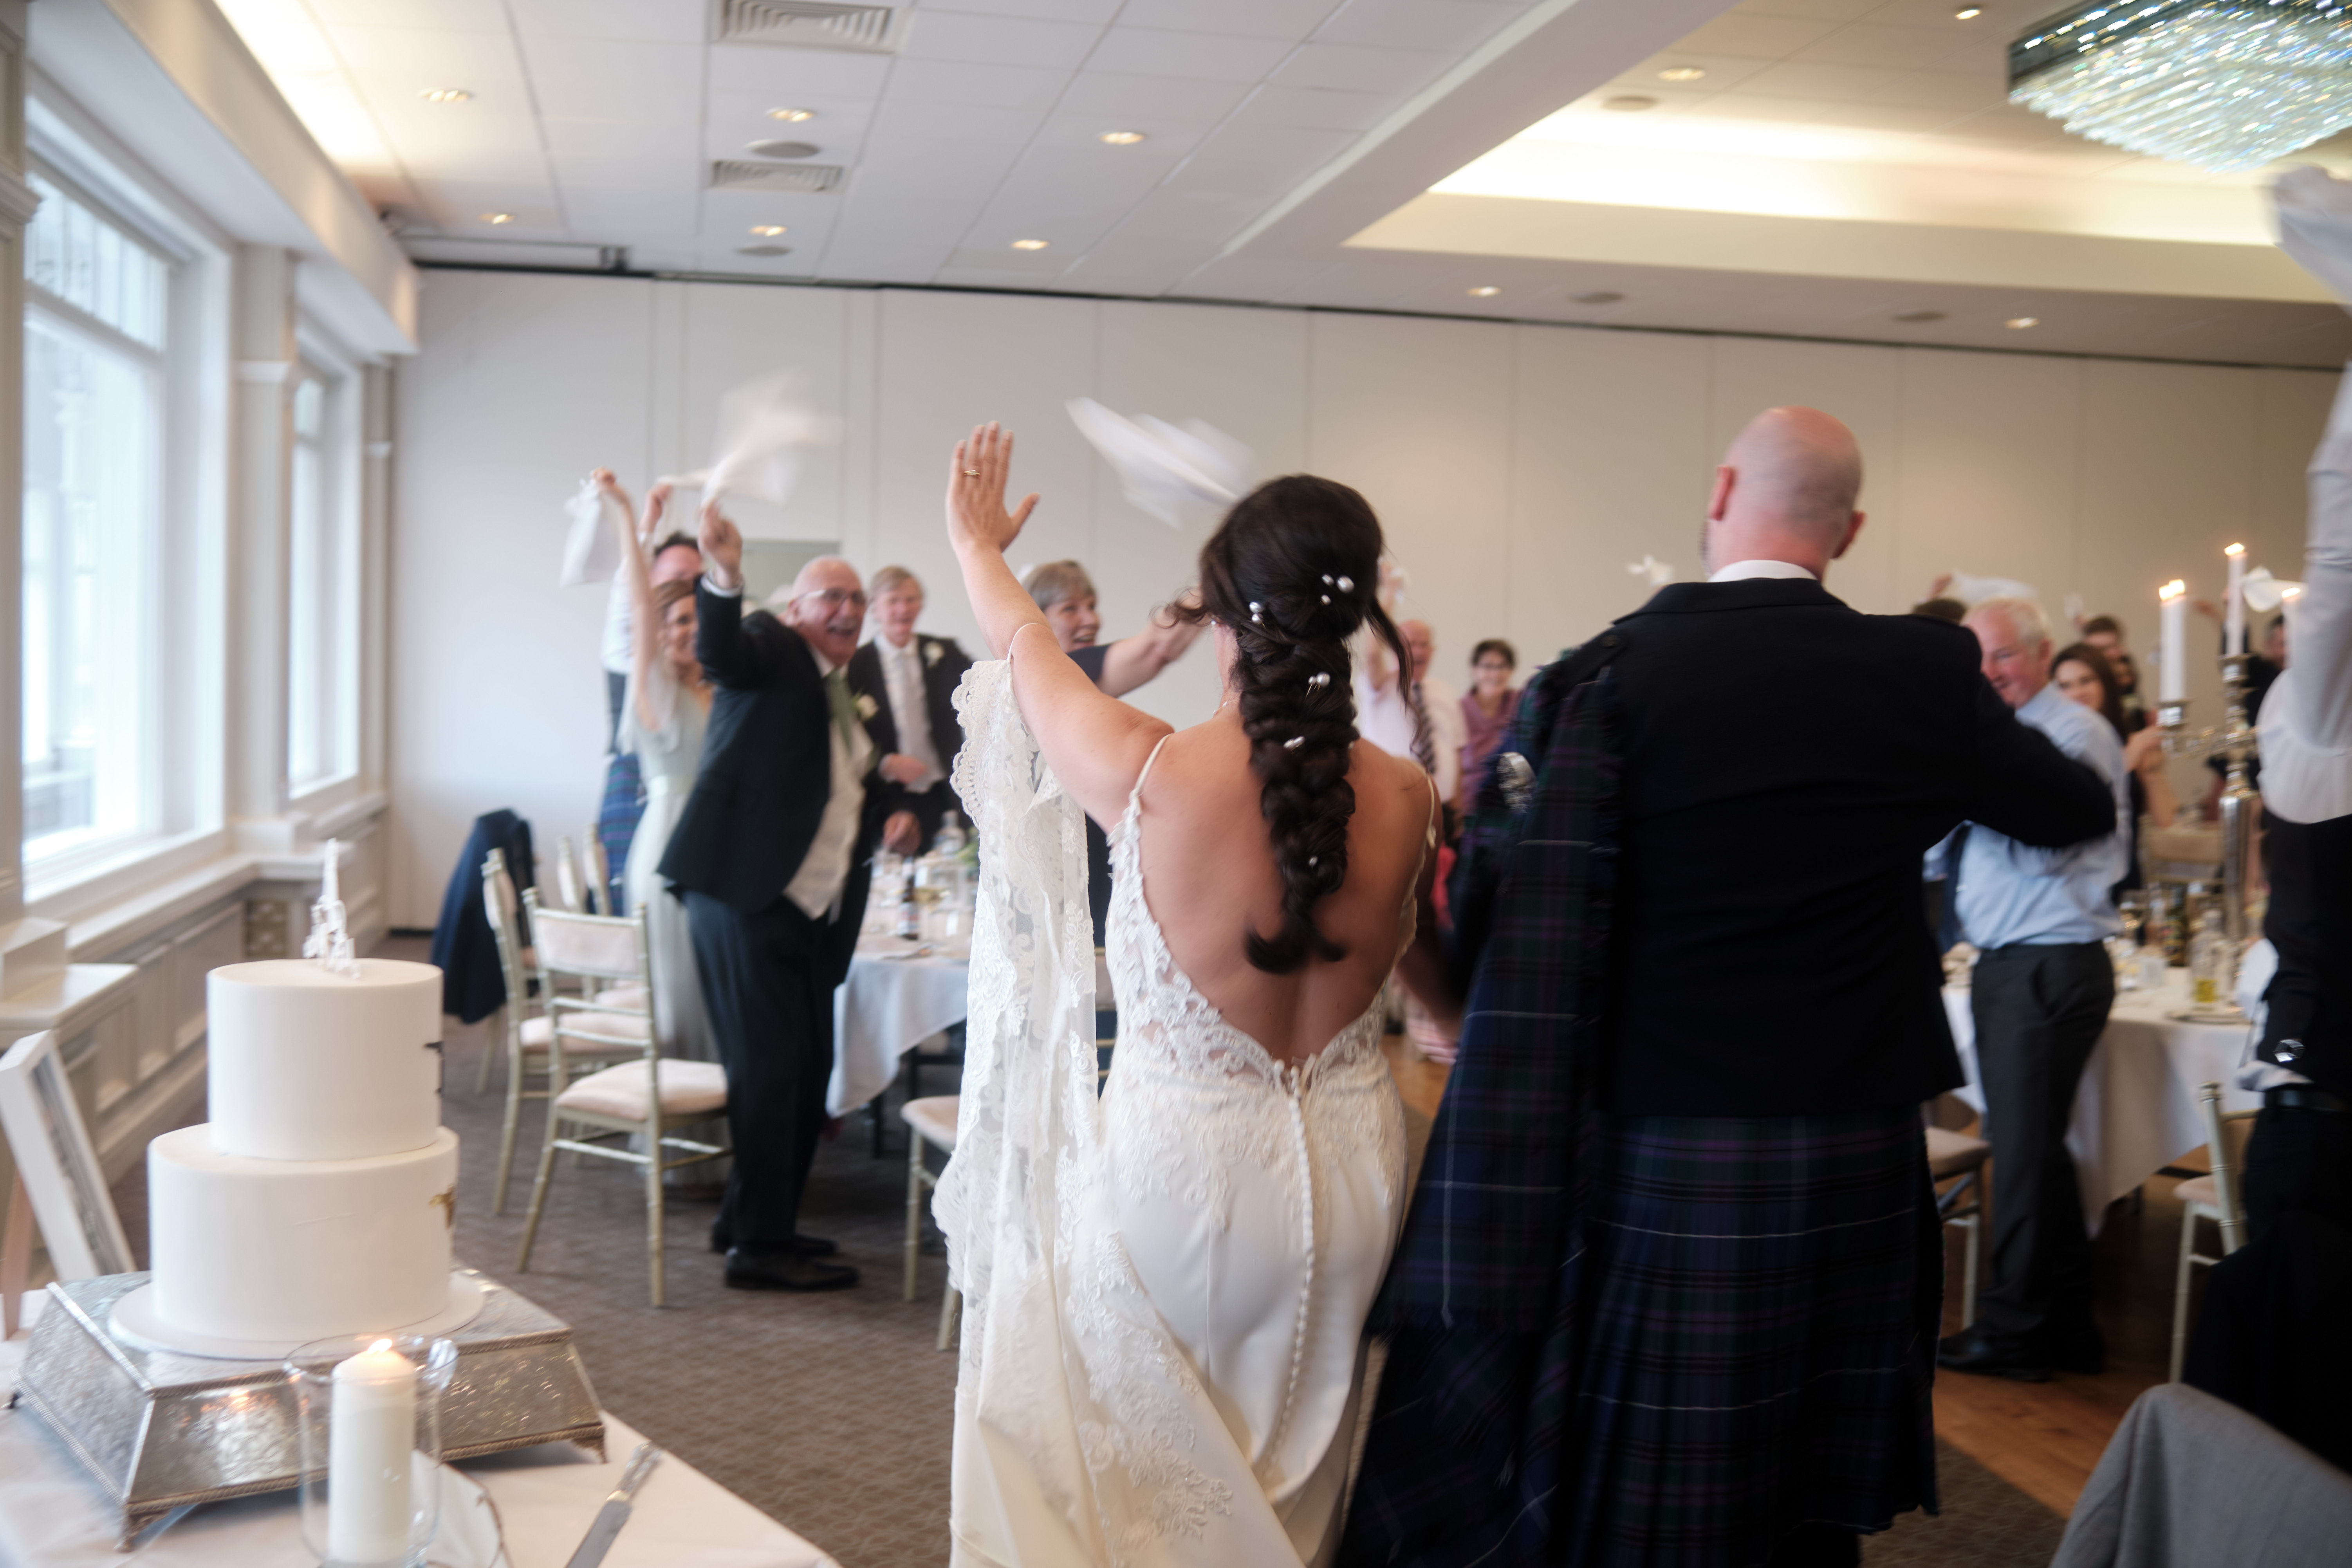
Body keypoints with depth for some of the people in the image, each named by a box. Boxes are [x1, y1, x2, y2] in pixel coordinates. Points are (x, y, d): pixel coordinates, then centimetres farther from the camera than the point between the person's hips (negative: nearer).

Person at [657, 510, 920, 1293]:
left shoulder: (847, 695, 21)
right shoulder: (772, 649, -2)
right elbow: (720, 651, -26)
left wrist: (886, 823, 12)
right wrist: (724, 578, -44)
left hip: (813, 911, 9)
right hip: (747, 897, -9)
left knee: (808, 1072, 13)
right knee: (768, 1069, -6)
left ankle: (752, 1219, 27)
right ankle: (759, 1244, 3)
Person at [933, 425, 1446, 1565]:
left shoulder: (1152, 775, -18)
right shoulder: (1406, 800, -10)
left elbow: (1027, 649, 3)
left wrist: (978, 546, 23)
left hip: (1176, 1169, -3)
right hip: (1347, 1175, 3)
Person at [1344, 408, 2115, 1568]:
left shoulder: (1603, 676, -10)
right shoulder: (1922, 675, -2)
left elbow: (1489, 923, -14)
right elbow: (2080, 811, 16)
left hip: (1656, 1165, -2)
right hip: (1855, 1160, 3)